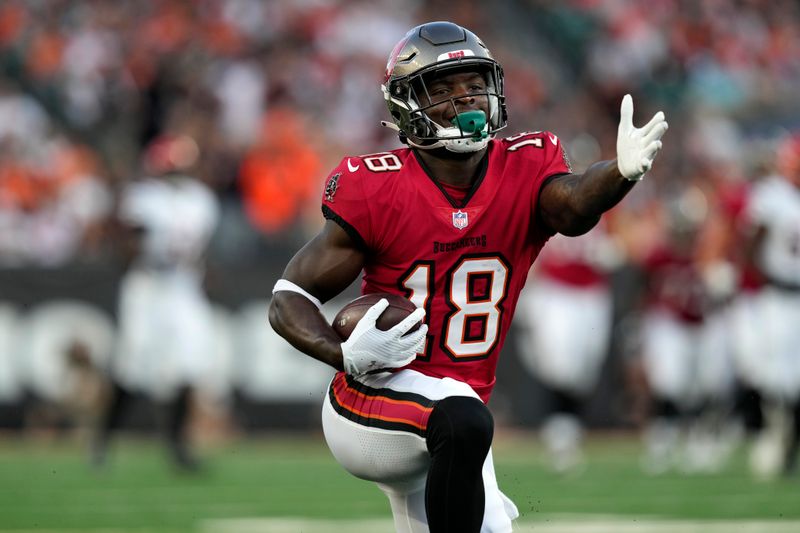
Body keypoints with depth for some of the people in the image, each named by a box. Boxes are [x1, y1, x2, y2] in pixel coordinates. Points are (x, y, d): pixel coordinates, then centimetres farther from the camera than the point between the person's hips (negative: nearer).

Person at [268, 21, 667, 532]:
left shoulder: (525, 170, -4)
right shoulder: (377, 190, -12)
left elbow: (571, 207, -28)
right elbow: (290, 299, -7)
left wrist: (623, 170, -50)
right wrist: (347, 356, -26)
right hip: (375, 395, -6)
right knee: (464, 423, -36)